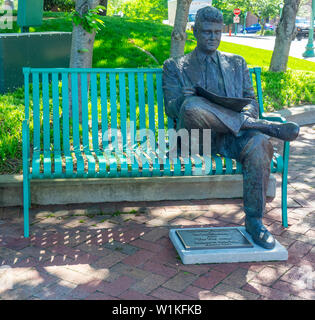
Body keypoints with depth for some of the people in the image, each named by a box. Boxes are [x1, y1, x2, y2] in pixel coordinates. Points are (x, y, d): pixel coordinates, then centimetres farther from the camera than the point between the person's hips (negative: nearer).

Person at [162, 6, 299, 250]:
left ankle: (254, 220, -21)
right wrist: (189, 99, -20)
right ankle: (263, 126, -26)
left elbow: (252, 102, 18)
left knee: (259, 143, -33)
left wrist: (247, 110, -8)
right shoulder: (175, 66, 18)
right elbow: (172, 108, 5)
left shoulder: (237, 63, 26)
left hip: (232, 134, 2)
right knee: (192, 107, -37)